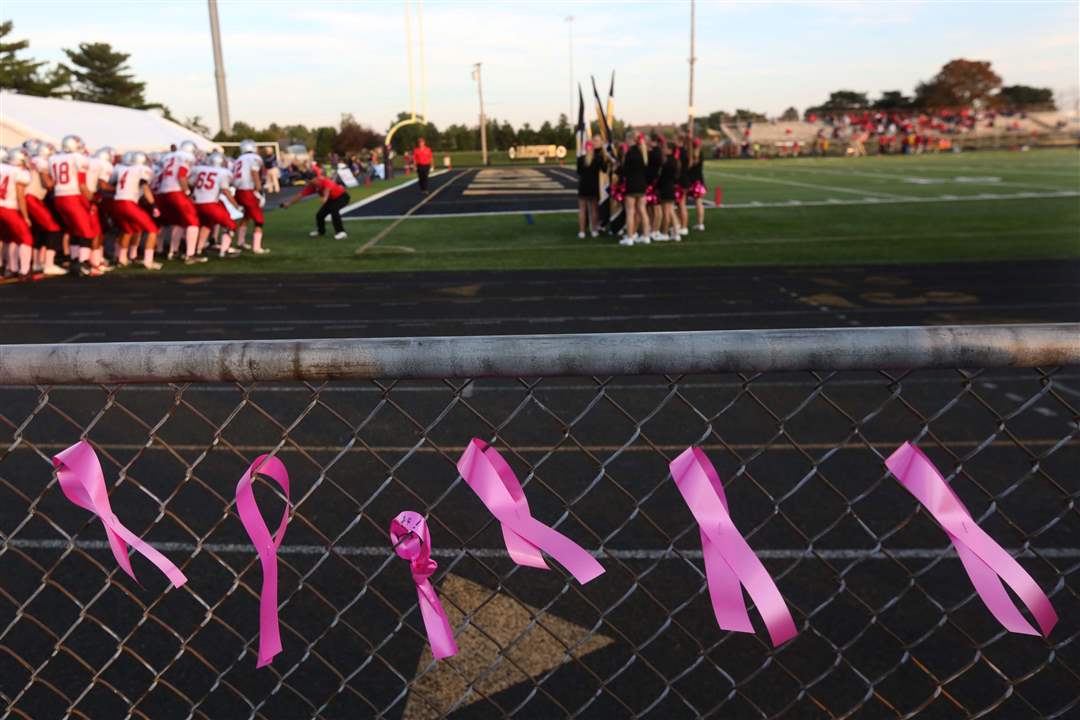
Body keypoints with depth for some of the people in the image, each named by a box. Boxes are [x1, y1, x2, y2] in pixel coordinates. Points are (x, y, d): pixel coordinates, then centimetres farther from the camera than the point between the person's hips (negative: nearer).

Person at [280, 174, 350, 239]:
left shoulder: (325, 181, -33)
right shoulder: (311, 186, -12)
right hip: (332, 199, 8)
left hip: (342, 196, -8)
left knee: (333, 210, -32)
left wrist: (325, 199, -74)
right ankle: (321, 231, 30)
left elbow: (327, 190, -54)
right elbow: (300, 195, -15)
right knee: (319, 214, 3)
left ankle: (341, 232, -26)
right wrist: (288, 203, -24)